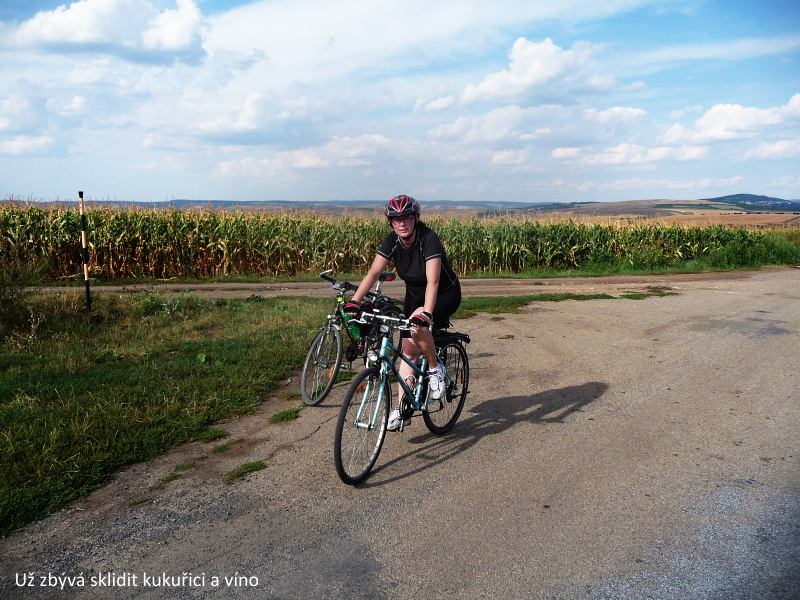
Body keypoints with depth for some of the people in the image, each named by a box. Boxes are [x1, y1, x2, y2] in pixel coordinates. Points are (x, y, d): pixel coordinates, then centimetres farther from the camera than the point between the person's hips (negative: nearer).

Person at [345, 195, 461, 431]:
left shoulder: (429, 239, -29)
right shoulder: (391, 241, -13)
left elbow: (433, 281, -39)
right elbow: (373, 273, -19)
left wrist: (426, 313, -53)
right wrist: (354, 301, -33)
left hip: (445, 293, -5)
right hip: (414, 294, 5)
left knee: (418, 325, -35)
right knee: (408, 350, -3)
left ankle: (435, 368, -9)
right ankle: (401, 408, 3)